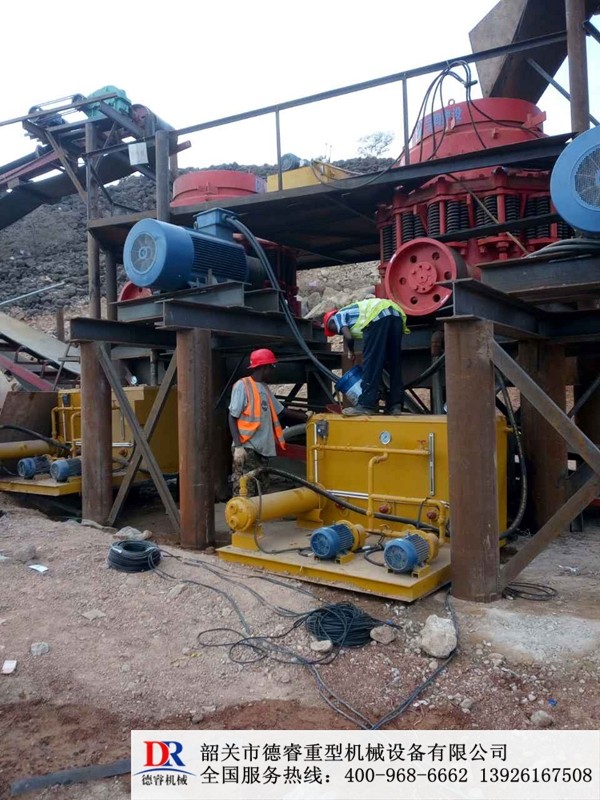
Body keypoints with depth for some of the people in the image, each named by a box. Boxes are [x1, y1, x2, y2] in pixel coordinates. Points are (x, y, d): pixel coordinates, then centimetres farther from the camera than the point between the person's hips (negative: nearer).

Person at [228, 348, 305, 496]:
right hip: (247, 448, -8)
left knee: (261, 493, 11)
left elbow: (281, 411, 23)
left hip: (262, 449, 8)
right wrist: (238, 446, -18)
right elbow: (232, 417, -10)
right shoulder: (242, 385, -7)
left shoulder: (265, 388, 16)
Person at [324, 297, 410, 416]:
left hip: (378, 315, -8)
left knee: (371, 361, -4)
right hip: (395, 314, 8)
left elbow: (348, 337, 2)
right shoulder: (352, 312, 39)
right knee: (394, 363, 10)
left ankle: (366, 405, -5)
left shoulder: (338, 316, 18)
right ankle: (395, 405, 9)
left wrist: (350, 351, 21)